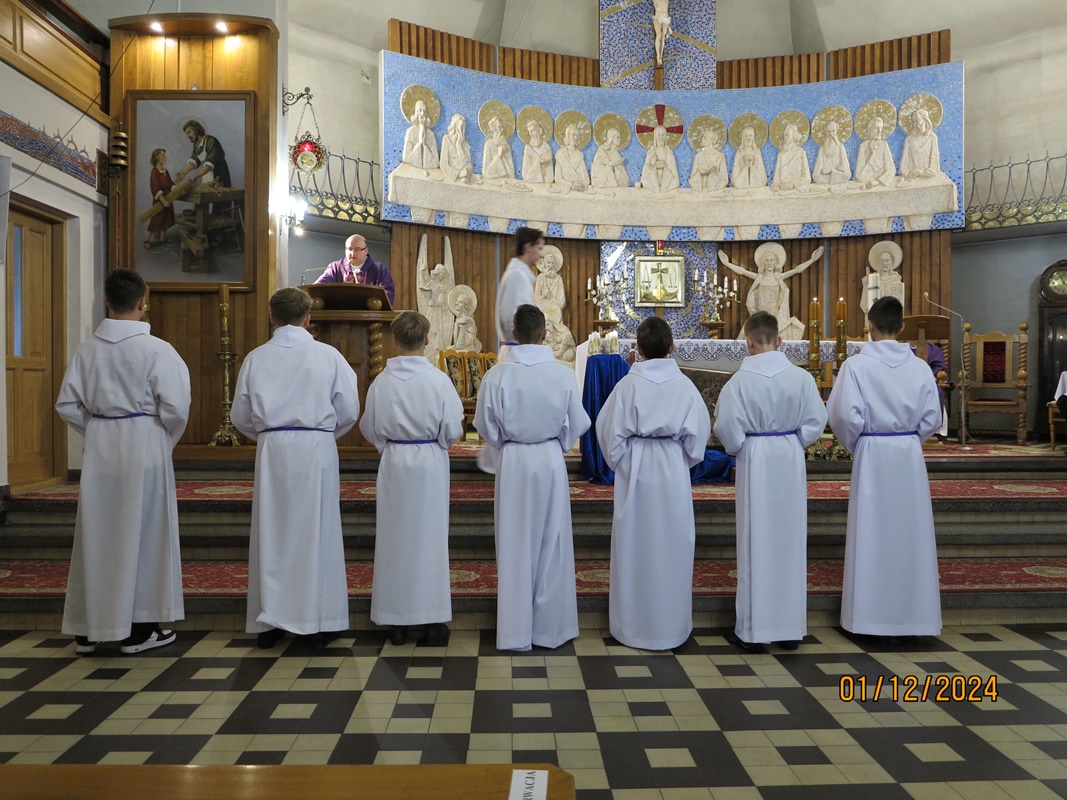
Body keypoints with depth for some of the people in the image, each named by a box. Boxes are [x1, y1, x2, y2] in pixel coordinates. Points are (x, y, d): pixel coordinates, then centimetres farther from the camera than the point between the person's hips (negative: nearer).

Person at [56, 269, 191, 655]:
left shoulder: (87, 350, 1)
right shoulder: (157, 350, -12)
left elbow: (67, 404, 4)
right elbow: (175, 407, -14)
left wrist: (97, 430, 15)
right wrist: (167, 440, 4)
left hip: (100, 449, 4)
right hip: (144, 446, -4)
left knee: (96, 534, 13)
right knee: (142, 534, 7)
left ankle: (88, 629, 23)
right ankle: (137, 629, 15)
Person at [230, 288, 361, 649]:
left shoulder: (256, 358, 2)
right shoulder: (328, 355, -3)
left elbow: (240, 416, 6)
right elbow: (349, 410, 0)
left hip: (272, 450, 2)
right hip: (317, 448, -1)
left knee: (272, 532, 10)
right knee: (317, 531, 7)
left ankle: (269, 621, 17)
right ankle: (321, 619, 13)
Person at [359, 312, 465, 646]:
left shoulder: (381, 383, -8)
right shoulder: (439, 380, -13)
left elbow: (370, 429, 0)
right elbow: (452, 431, -10)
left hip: (394, 464, 1)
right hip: (430, 464, -1)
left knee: (394, 539, 11)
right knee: (430, 539, 9)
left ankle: (396, 622, 18)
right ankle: (433, 620, 15)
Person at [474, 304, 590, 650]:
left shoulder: (496, 375, -12)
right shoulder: (563, 375, -9)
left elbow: (485, 426, -2)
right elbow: (577, 425, 1)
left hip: (513, 464, 0)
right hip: (551, 461, 1)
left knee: (515, 546, 10)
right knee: (551, 544, 13)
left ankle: (515, 631, 18)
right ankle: (550, 627, 23)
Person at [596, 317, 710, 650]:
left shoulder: (628, 384, -7)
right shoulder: (685, 385, -5)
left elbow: (610, 431, -5)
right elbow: (698, 434, -1)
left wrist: (620, 465, 9)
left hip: (635, 471, -1)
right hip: (673, 472, 1)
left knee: (634, 545, 9)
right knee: (671, 546, 11)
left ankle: (632, 625, 18)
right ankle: (670, 626, 21)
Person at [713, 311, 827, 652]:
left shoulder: (740, 380, -13)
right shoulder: (801, 377, -5)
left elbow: (727, 428, -13)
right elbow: (815, 422, -2)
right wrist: (793, 444, 12)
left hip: (755, 461, -2)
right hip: (791, 460, 3)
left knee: (756, 542, 6)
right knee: (790, 541, 12)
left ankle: (752, 629, 12)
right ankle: (791, 627, 21)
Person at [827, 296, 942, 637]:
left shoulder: (856, 365, -11)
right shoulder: (919, 367, -1)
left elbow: (845, 416, -15)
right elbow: (932, 418, 1)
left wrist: (852, 444, 4)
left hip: (872, 454, -2)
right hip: (910, 454, 3)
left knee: (872, 533, 7)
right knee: (910, 533, 11)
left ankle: (871, 615, 15)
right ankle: (911, 614, 20)